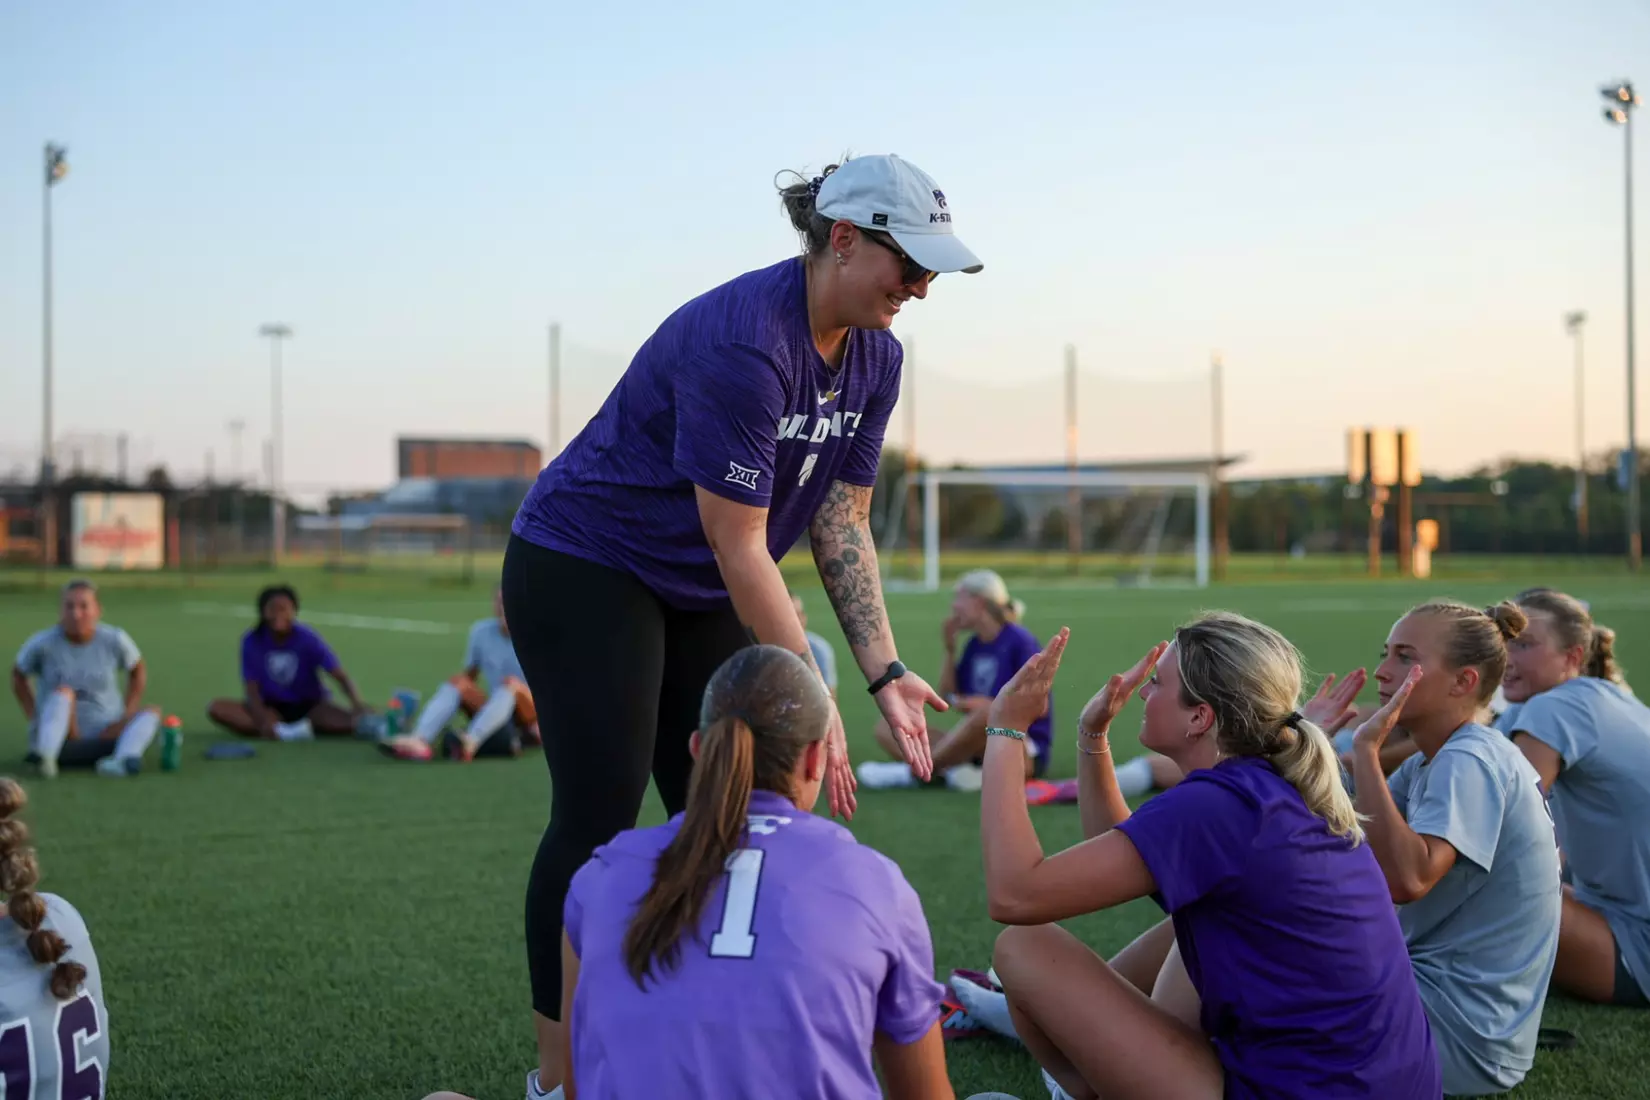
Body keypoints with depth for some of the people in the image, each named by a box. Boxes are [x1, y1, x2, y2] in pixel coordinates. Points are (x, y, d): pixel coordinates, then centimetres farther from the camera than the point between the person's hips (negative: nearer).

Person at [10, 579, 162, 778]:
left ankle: (123, 758, -52)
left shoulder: (114, 640, -4)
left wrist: (127, 717, 1)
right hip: (60, 738, -2)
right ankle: (45, 757, -54)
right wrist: (34, 719, -3)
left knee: (152, 712, -21)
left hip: (105, 736, 2)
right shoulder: (43, 643, -8)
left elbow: (138, 671, 12)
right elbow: (18, 675, 7)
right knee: (63, 692, -29)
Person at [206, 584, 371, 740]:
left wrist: (357, 704, -41)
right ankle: (282, 731, -36)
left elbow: (341, 676, -21)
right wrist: (264, 720, -32)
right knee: (217, 708, -27)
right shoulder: (252, 642, -11)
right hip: (271, 708, 2)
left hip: (310, 706, -2)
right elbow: (252, 690, -12)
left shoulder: (307, 639, -15)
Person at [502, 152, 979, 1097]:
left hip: (703, 596, 8)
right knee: (600, 815, -9)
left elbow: (842, 519, 0)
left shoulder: (876, 356, -3)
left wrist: (885, 673, -8)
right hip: (585, 570, -8)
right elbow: (739, 547, -27)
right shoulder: (743, 342, -29)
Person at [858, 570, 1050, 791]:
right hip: (980, 749, 8)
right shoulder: (975, 644, 12)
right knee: (887, 727, -3)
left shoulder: (1019, 641, -8)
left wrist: (995, 706, -25)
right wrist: (949, 650, 4)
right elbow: (948, 697, 12)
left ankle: (911, 772, -26)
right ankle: (957, 770, -29)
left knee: (986, 715, -42)